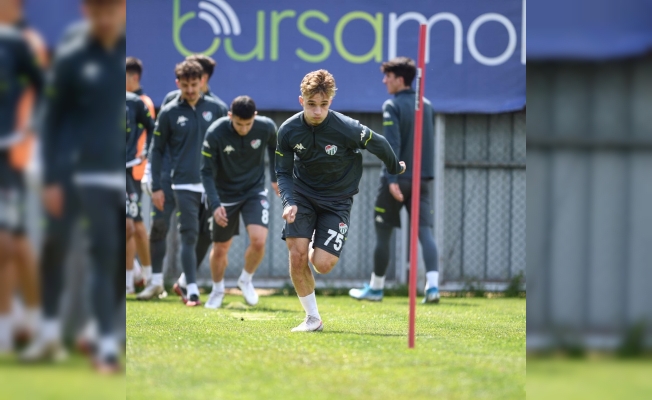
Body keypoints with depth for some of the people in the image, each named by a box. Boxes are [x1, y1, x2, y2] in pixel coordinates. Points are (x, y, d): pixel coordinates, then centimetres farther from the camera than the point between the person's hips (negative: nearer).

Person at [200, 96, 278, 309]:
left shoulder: (266, 127, -18)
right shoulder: (215, 133, -24)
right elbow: (207, 172, -16)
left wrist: (276, 177, 11)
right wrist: (215, 205, -26)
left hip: (255, 191, 1)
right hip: (225, 195, -1)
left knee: (258, 241, -18)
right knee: (220, 249, 8)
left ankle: (246, 280, 12)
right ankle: (217, 290, 37)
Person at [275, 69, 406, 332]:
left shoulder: (347, 129, -24)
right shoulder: (288, 130, -15)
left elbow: (379, 144, -5)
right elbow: (284, 173, -4)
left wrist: (395, 169, 13)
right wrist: (289, 201, -23)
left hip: (336, 199, -2)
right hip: (302, 194, 2)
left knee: (323, 265, -14)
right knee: (297, 256, -15)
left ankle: (317, 249, 27)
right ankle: (313, 318, 4)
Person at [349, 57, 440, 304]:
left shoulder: (392, 106, -9)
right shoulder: (426, 106, 12)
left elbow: (392, 144, -18)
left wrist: (392, 179, -23)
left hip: (397, 181, -5)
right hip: (423, 179, 5)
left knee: (383, 233, 8)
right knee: (424, 231, -3)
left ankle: (375, 288, 19)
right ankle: (432, 285, -20)